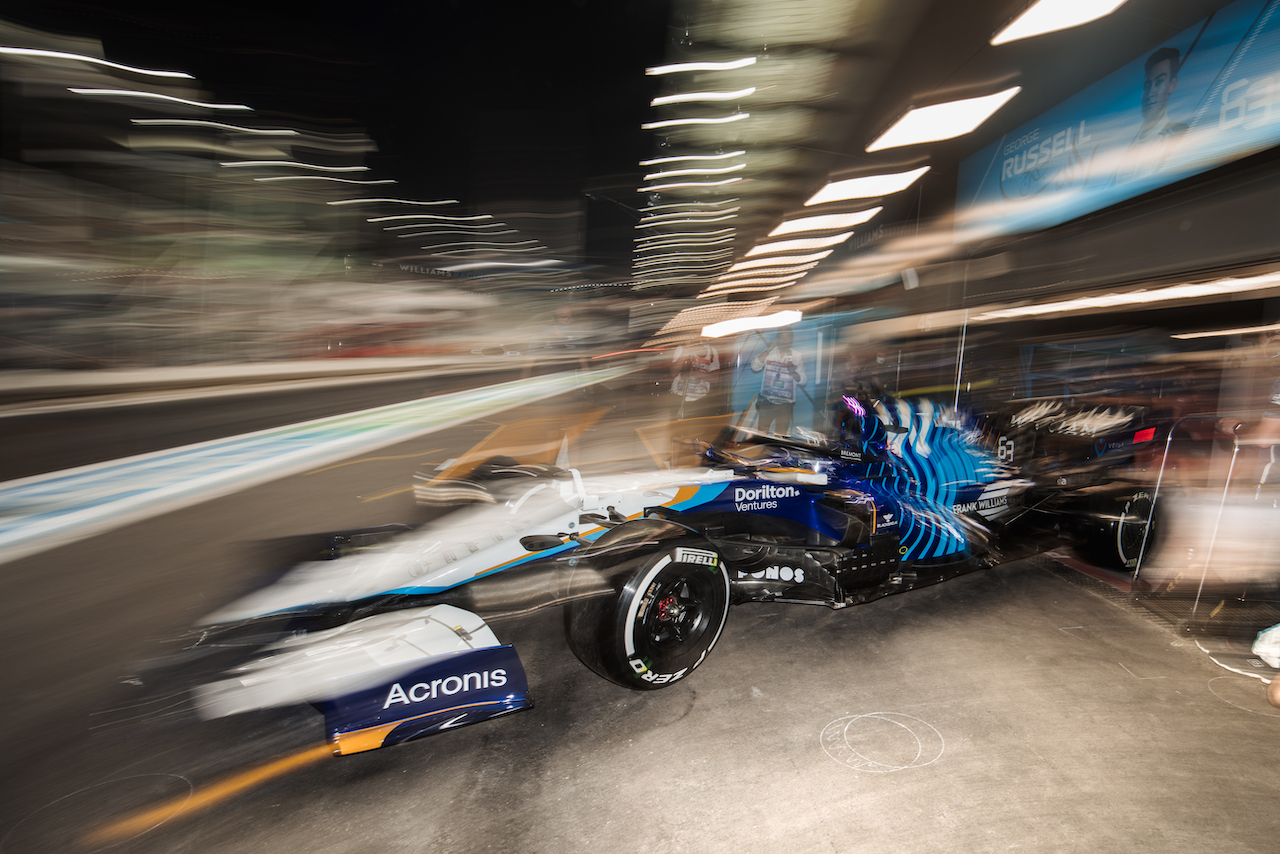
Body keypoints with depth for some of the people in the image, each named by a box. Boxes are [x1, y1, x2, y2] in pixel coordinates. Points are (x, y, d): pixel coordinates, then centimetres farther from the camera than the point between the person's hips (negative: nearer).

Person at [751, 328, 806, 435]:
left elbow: (802, 382, 3)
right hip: (767, 401, 0)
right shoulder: (769, 352, 4)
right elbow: (754, 367, -11)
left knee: (781, 434, 7)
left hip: (786, 403, 0)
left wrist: (793, 372, -17)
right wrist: (768, 350, -14)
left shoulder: (797, 356, 5)